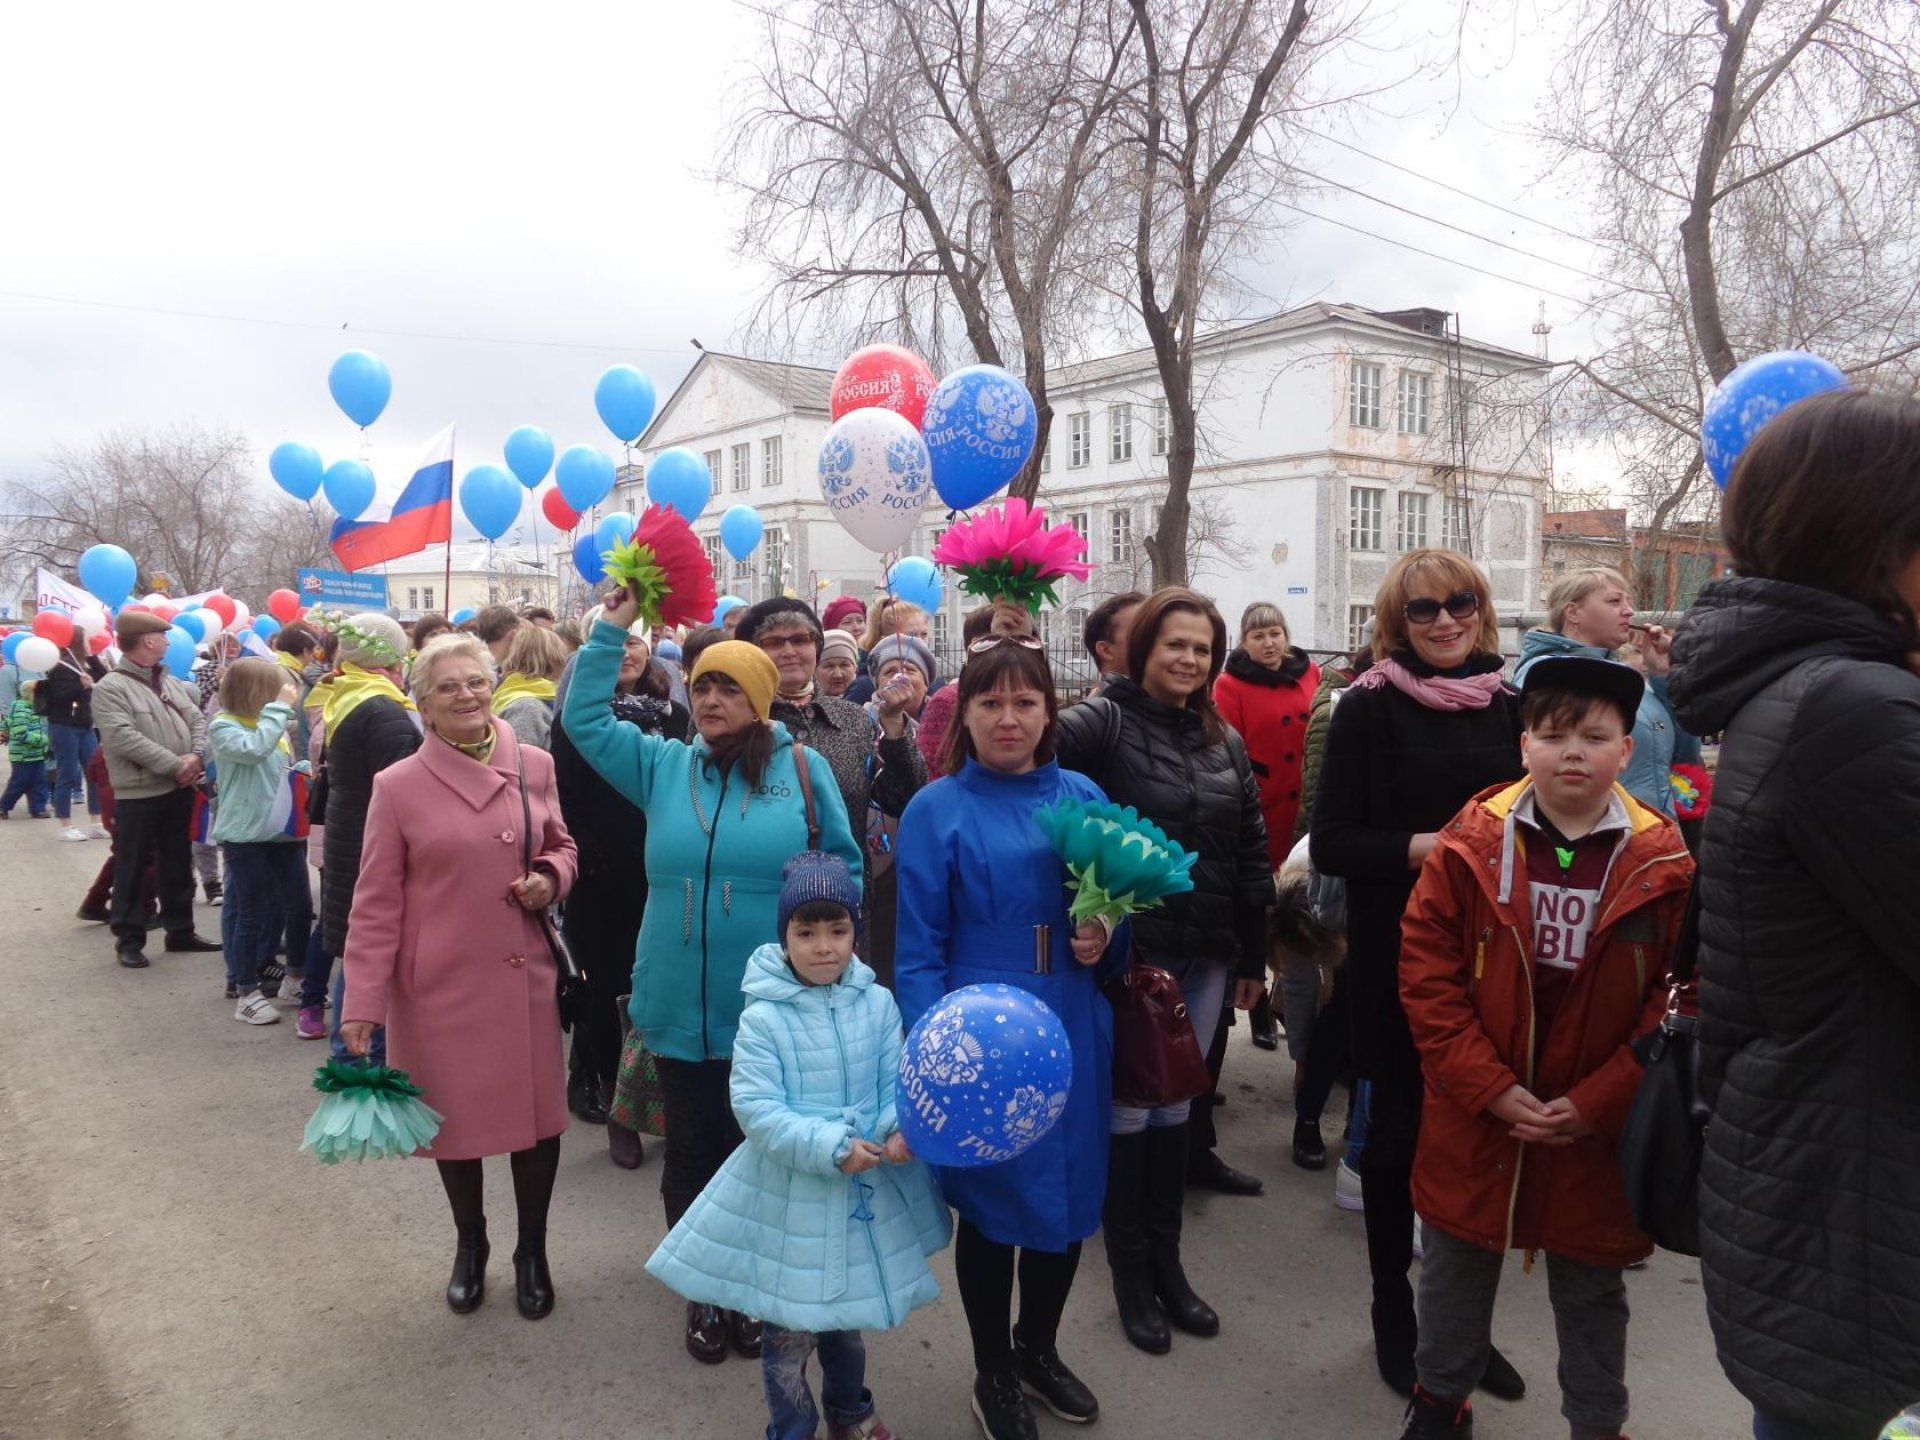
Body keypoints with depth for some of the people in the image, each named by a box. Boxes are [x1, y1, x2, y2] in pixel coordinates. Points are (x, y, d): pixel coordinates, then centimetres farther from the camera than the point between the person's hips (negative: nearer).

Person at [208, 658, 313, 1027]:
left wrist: (306, 770, 3)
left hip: (283, 830, 6)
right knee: (250, 912, 2)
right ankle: (246, 993, 14)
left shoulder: (276, 725, 10)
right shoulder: (223, 727, -8)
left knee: (300, 906, 9)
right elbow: (253, 749, -30)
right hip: (245, 834, -6)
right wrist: (279, 707, -22)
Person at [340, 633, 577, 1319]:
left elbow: (561, 845, 15)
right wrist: (362, 1003, -7)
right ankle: (470, 1243, 40)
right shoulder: (397, 786, -7)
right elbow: (376, 903, -4)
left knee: (537, 1114, 7)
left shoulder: (535, 767, -1)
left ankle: (532, 1249, 32)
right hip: (439, 983, -1)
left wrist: (551, 877, -9)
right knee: (453, 1115, 14)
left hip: (523, 976, 2)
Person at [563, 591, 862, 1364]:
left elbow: (843, 868, 1)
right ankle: (705, 1294, 33)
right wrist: (612, 630, -1)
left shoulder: (804, 768, -2)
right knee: (692, 1154, 14)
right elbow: (584, 719, 5)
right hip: (684, 1011, 3)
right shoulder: (665, 765, 6)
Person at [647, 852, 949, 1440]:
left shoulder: (877, 1003, -5)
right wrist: (832, 1148, -25)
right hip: (788, 1194, -3)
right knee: (789, 1328, 9)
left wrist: (899, 1131, -24)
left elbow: (898, 1084, -3)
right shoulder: (764, 1018, -16)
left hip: (864, 1190, 4)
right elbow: (756, 1109, -19)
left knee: (849, 1314, 23)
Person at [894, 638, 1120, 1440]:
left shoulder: (1083, 797, 3)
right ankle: (994, 1375, 34)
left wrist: (1105, 939, -10)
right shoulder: (936, 811, -7)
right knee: (991, 1200, 10)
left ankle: (1040, 1349, 42)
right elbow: (918, 950, -8)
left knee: (1069, 1195, 16)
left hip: (1072, 1030, 4)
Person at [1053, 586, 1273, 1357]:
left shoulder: (1224, 741, 9)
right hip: (1129, 952, -5)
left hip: (1204, 956, 6)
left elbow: (1250, 854, 12)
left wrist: (1252, 956, 12)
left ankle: (1167, 1265, 31)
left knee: (1176, 1107, 16)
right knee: (1129, 1112, 7)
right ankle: (1130, 1277, 23)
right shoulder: (1107, 721, -8)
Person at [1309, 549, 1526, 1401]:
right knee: (1398, 1133, 9)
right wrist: (1423, 847, -24)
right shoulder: (1368, 709, -7)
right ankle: (1393, 1314, 29)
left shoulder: (1511, 705, 5)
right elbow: (1332, 843, -11)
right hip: (1398, 960, -3)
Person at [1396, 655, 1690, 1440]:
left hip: (1596, 1129, 0)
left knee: (1592, 1291, 18)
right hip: (1475, 1116, 1)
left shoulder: (1664, 863, -10)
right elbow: (1425, 971, -8)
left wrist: (1595, 1103, -13)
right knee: (1454, 1271, 19)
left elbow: (1679, 1002, -7)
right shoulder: (1471, 843, -10)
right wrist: (1489, 1086, -13)